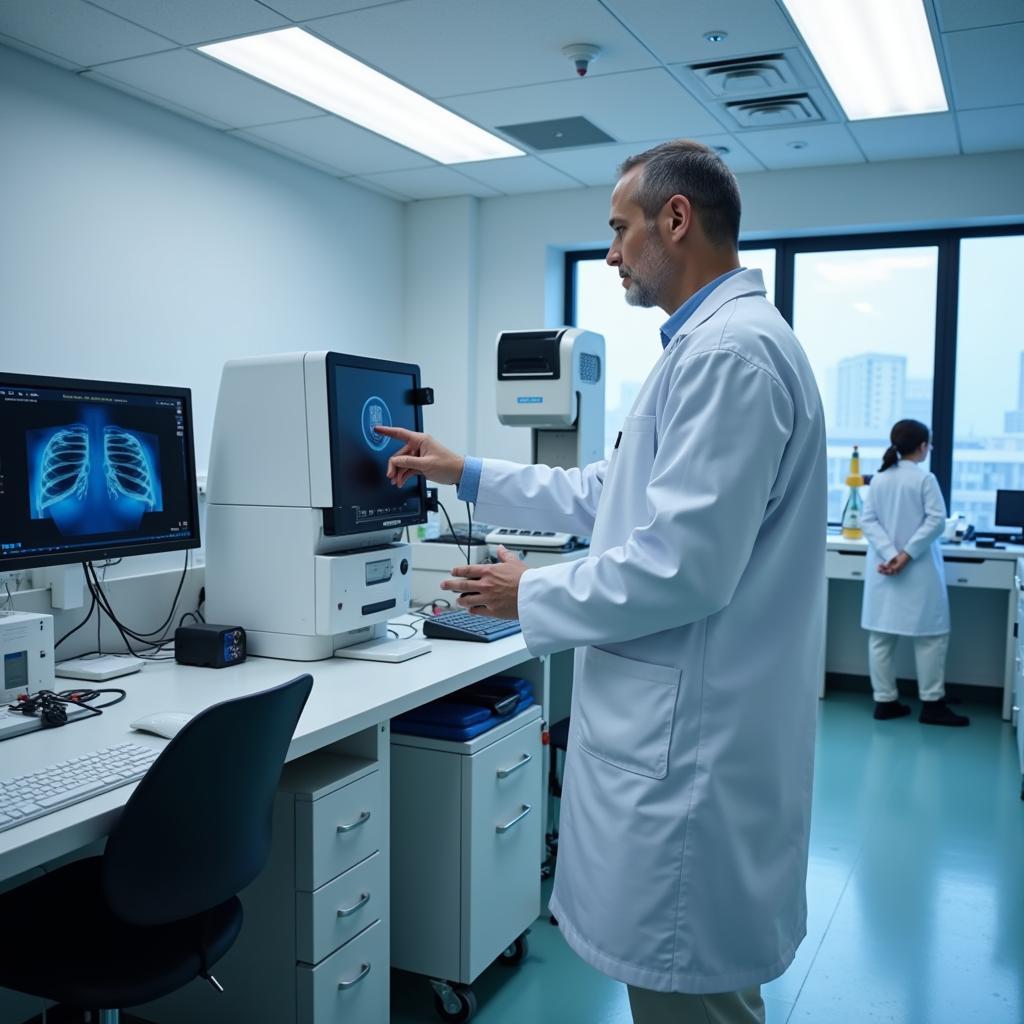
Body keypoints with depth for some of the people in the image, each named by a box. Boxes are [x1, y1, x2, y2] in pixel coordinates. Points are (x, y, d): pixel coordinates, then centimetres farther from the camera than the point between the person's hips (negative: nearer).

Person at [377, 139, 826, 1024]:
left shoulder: (729, 352, -19)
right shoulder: (711, 345, 15)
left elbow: (683, 566, -26)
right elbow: (611, 495, 20)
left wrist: (531, 596, -11)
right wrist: (465, 474, 20)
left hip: (691, 747, -10)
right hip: (678, 733, 10)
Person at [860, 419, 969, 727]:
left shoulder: (878, 479, 5)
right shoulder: (925, 479, -8)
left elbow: (868, 521, -2)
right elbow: (936, 521, -17)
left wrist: (890, 554, -10)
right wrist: (907, 554, -16)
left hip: (884, 570, 5)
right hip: (918, 571, -5)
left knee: (881, 635, 7)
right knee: (931, 635, 5)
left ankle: (884, 700, 11)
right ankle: (932, 704, 7)